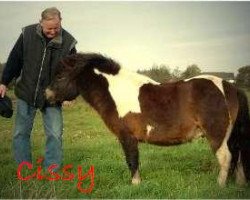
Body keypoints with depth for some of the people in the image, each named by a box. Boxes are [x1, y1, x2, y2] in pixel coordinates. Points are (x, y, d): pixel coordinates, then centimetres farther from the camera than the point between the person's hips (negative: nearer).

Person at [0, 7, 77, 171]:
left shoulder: (68, 42, -9)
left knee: (55, 135, -3)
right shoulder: (27, 34, -8)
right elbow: (14, 59, 2)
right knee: (21, 132, 7)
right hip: (26, 94, 2)